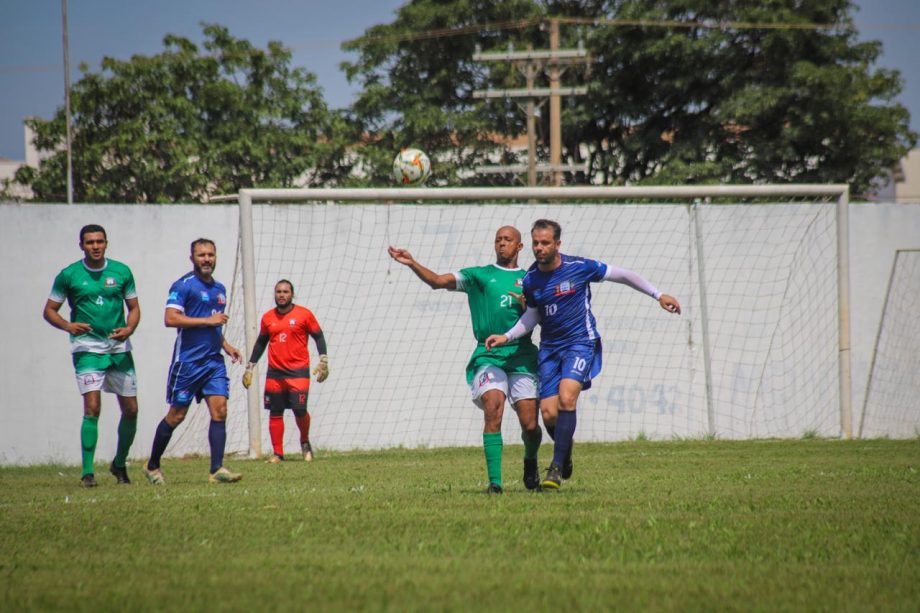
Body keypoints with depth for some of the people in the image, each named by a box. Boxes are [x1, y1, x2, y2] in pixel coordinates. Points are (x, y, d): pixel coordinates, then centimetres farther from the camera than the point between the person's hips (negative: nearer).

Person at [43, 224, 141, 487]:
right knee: (92, 408, -17)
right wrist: (68, 326, -15)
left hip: (119, 348, 3)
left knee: (130, 410, 6)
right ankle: (88, 472, -13)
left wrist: (128, 329, -9)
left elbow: (134, 307, 11)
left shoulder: (121, 272, 5)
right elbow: (49, 310, 4)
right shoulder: (68, 275, -1)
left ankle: (120, 464, 28)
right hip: (87, 348, -3)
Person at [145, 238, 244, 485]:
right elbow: (170, 318, -19)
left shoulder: (219, 289, 17)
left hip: (214, 361, 6)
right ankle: (153, 465, 18)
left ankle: (217, 469, -12)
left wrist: (226, 345, 14)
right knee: (176, 415, 1)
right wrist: (207, 320, -19)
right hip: (188, 361, -6)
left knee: (219, 409, -8)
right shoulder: (183, 285, -8)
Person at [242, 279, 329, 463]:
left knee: (300, 410, -12)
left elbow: (318, 336, 4)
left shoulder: (304, 314, -1)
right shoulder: (267, 318, 9)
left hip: (298, 371, -3)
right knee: (275, 413, 2)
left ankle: (305, 443, 16)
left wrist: (323, 361, -6)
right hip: (274, 372, 3)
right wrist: (250, 367, 18)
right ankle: (277, 453, 9)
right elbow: (261, 343, 20)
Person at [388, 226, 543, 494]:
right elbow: (438, 281, 0)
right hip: (488, 357, -1)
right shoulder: (479, 275, 11)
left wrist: (528, 305, -10)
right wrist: (412, 264, -16)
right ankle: (494, 481, -20)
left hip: (522, 357, 1)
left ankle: (530, 460, 33)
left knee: (530, 425, -2)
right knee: (493, 408, -23)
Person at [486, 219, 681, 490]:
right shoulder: (530, 280, 0)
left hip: (581, 343, -4)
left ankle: (557, 467, -23)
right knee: (548, 414, -6)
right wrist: (507, 337, 2)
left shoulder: (580, 267, -11)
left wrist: (658, 295, 3)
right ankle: (566, 449, 28)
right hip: (550, 348, 4)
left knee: (566, 397, -26)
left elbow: (622, 275, 0)